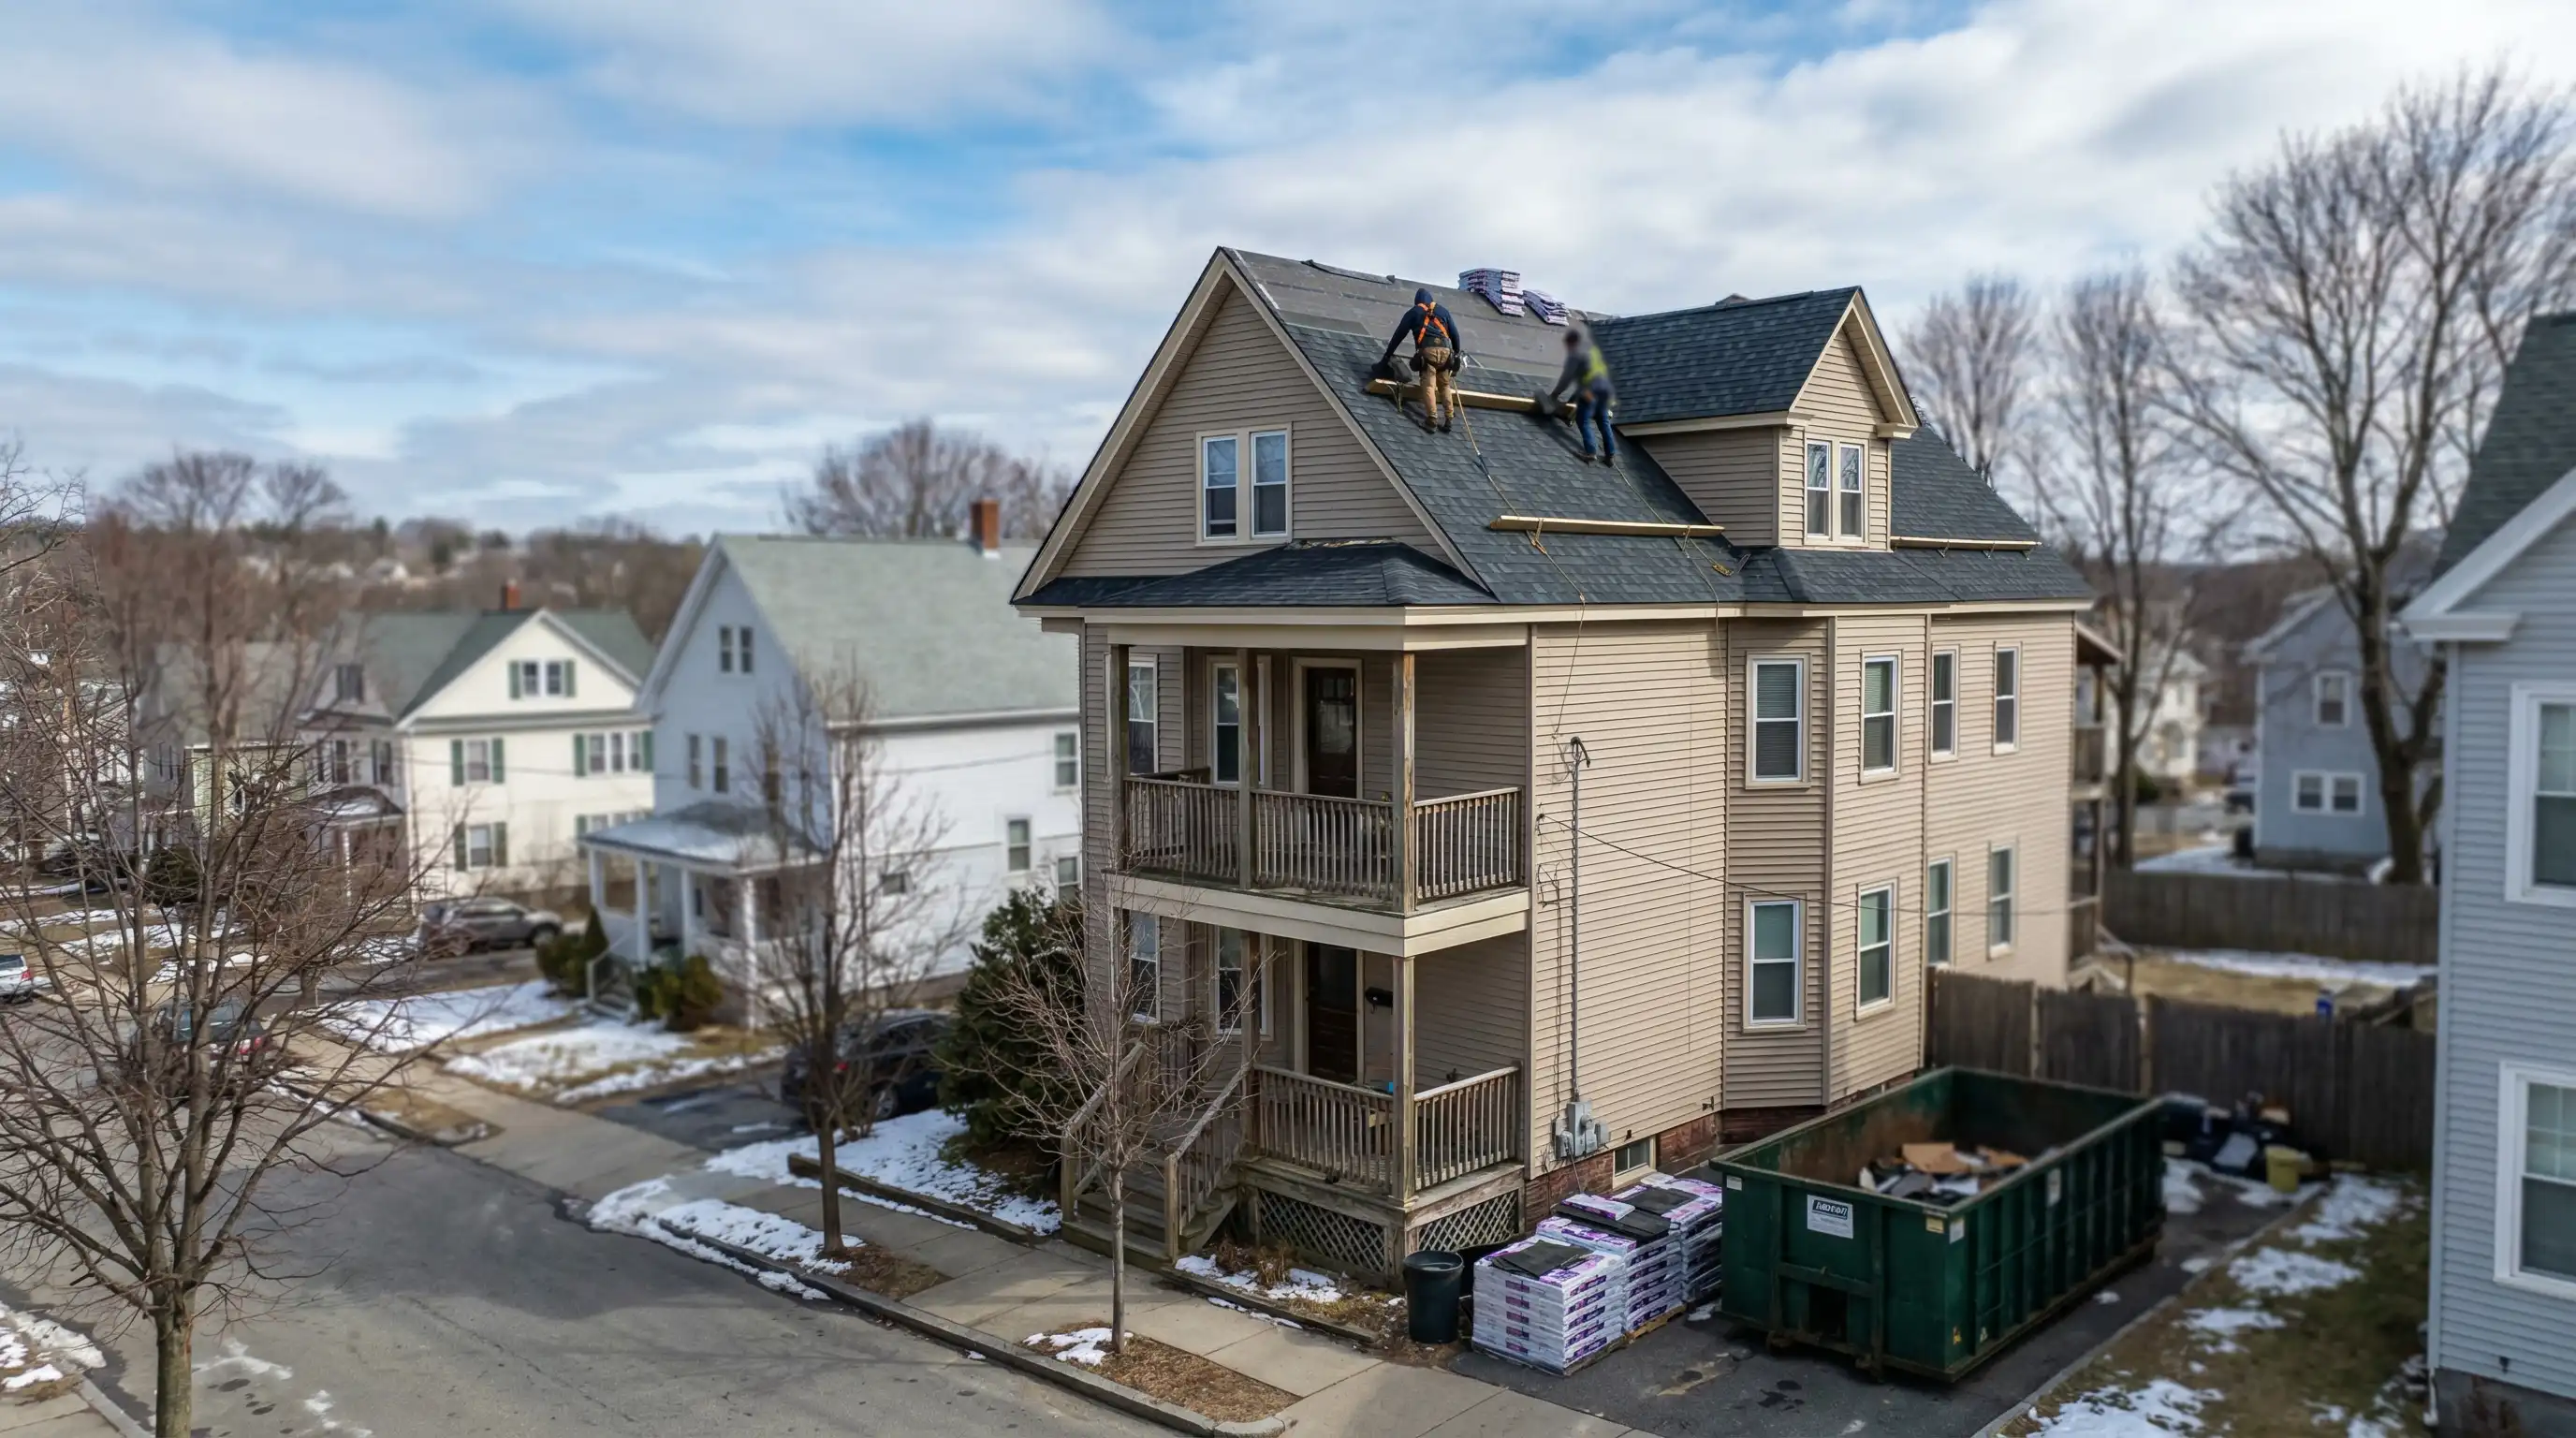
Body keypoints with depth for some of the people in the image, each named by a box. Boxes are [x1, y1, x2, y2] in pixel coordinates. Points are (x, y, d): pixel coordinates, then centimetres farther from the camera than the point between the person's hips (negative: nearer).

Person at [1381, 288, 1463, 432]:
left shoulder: (1413, 312, 20)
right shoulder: (1443, 310, 26)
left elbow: (1399, 335, 20)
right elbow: (1455, 333, 23)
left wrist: (1387, 356, 24)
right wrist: (1456, 353, 32)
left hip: (1427, 350, -3)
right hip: (1445, 350, 3)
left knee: (1428, 385, -8)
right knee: (1445, 385, 13)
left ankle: (1432, 420, -19)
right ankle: (1449, 418, 6)